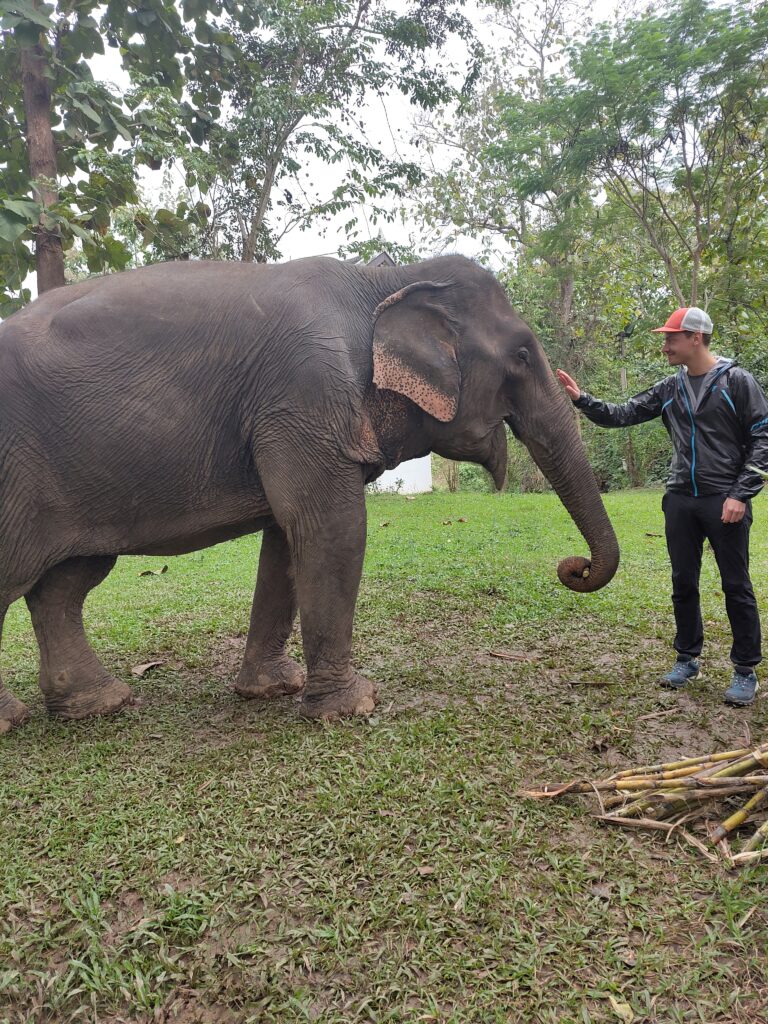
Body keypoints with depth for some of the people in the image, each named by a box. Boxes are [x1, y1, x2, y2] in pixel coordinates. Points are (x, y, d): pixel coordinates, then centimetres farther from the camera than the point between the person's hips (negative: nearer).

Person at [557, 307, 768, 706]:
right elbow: (621, 415, 9)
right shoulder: (669, 389, 9)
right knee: (683, 584, 11)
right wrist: (581, 399, -4)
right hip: (680, 501, 5)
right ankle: (687, 659, 26)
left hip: (725, 502, -5)